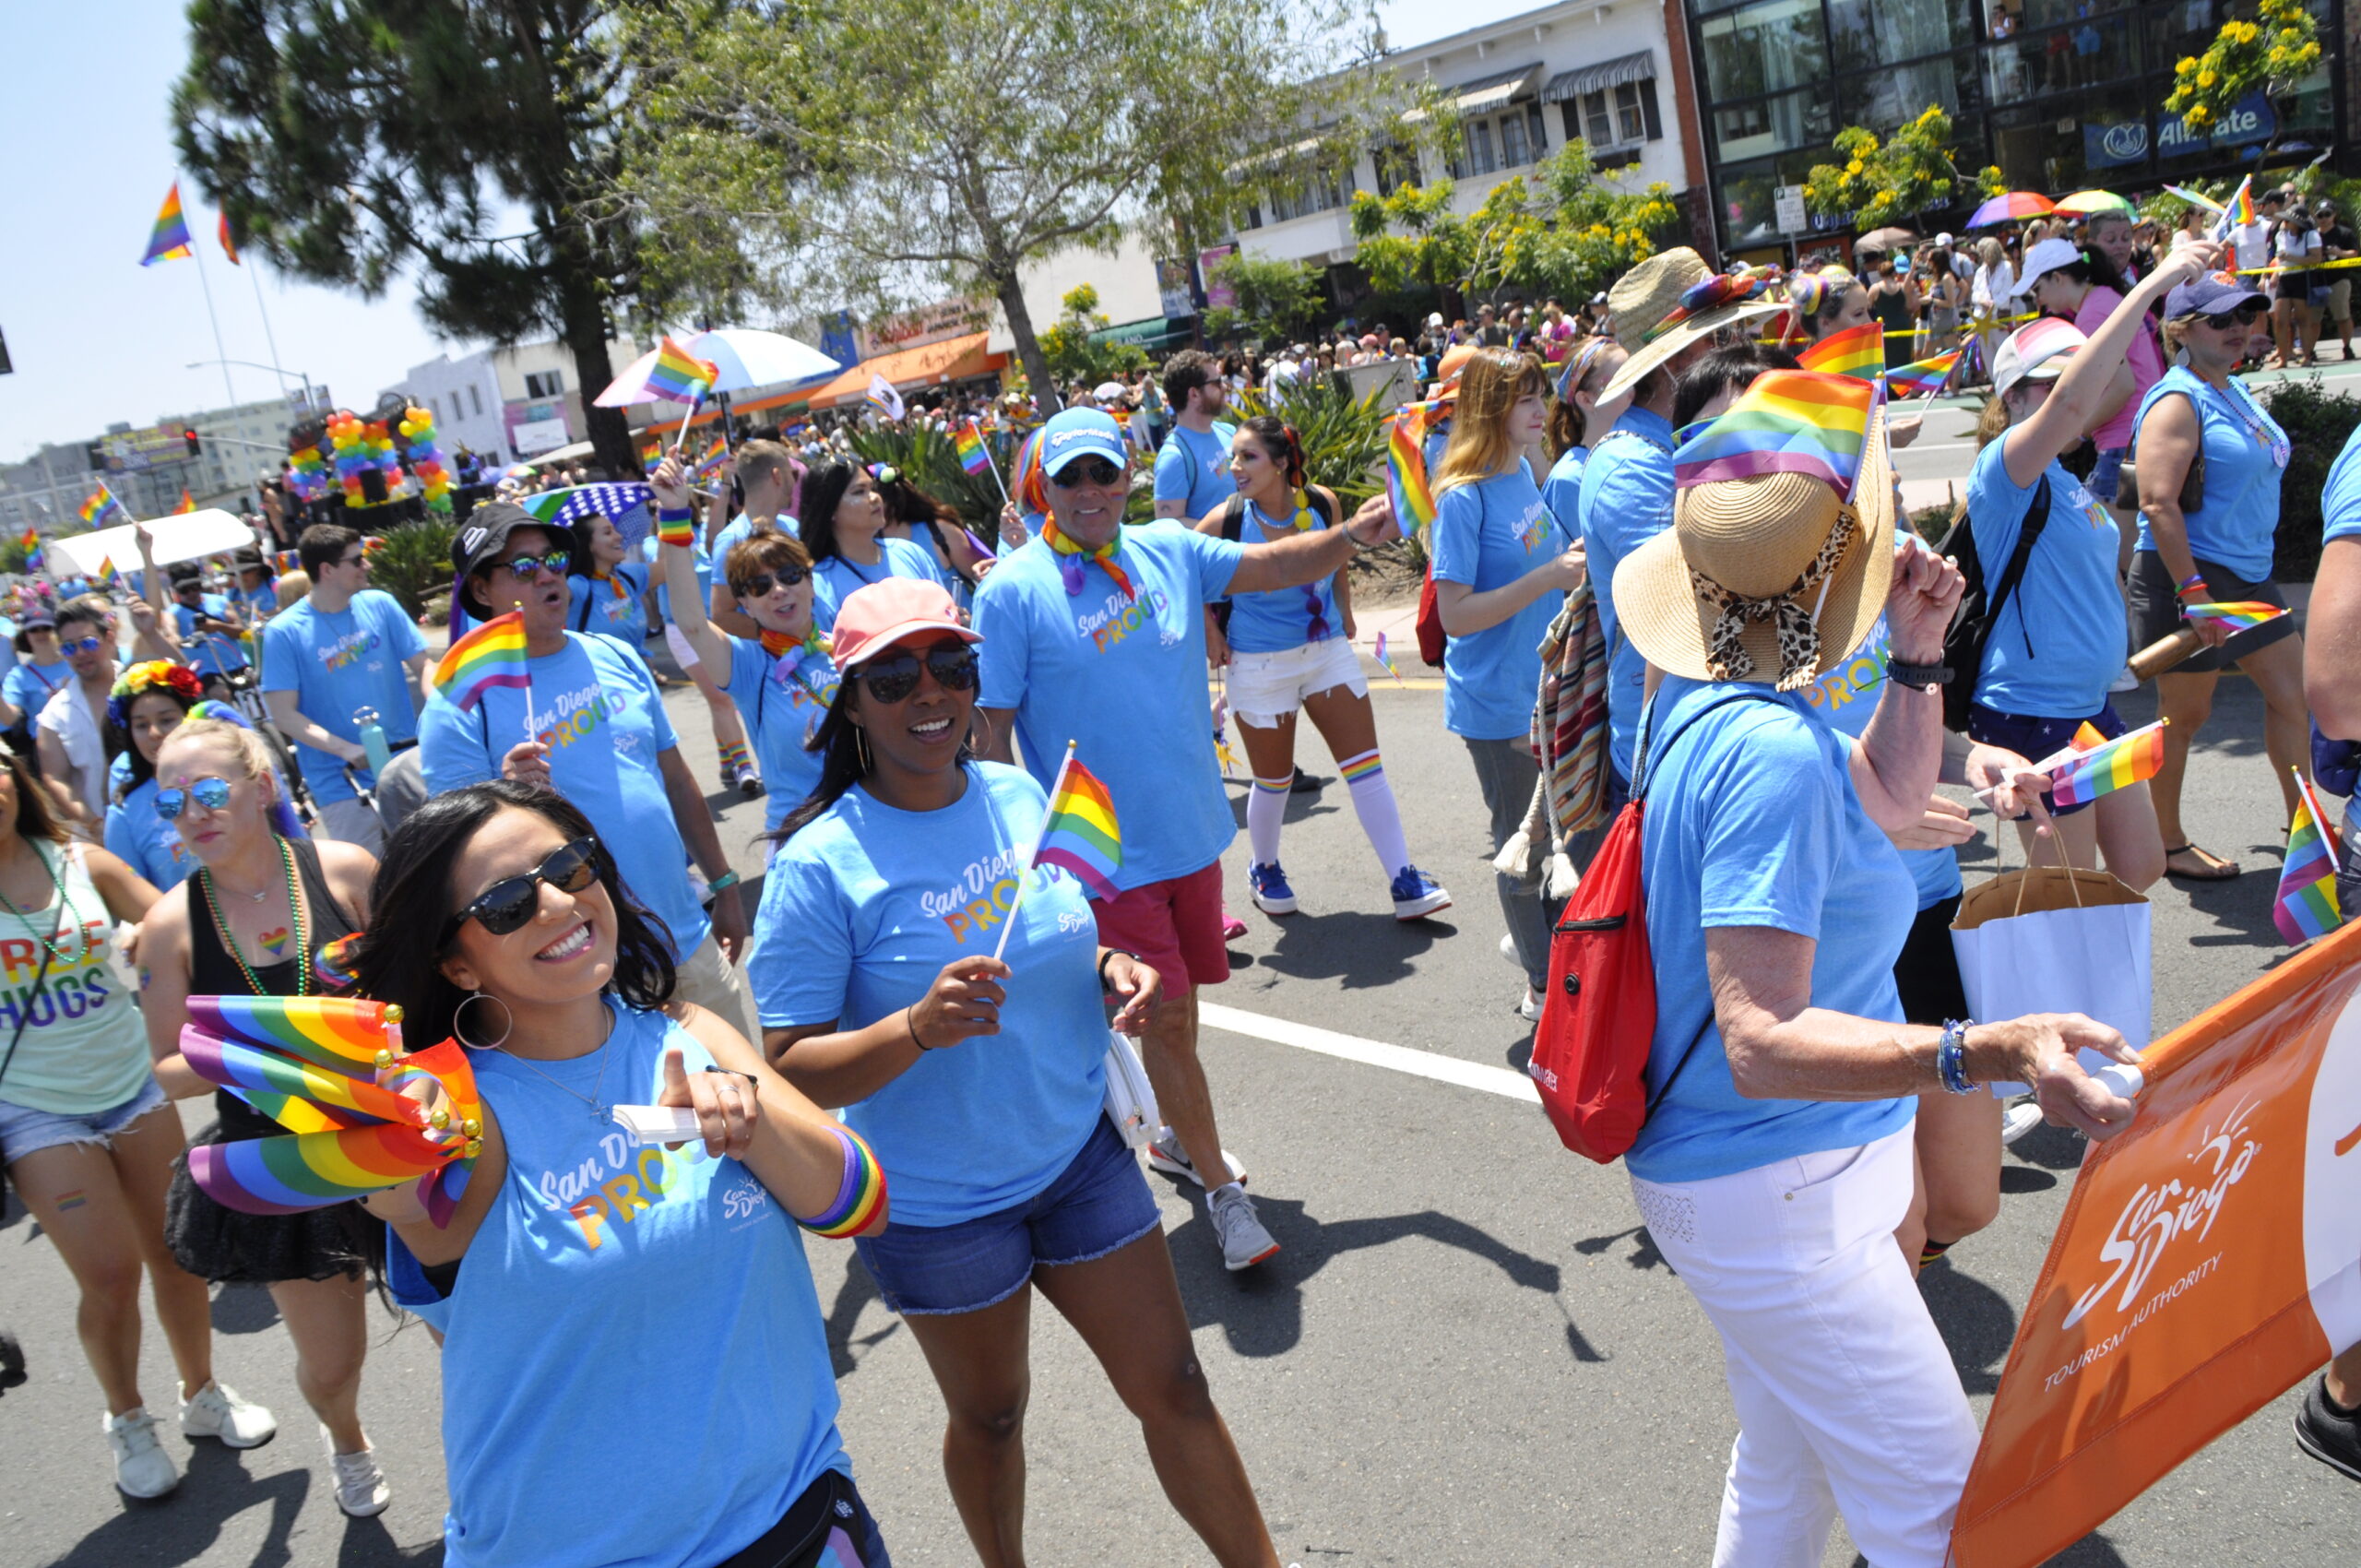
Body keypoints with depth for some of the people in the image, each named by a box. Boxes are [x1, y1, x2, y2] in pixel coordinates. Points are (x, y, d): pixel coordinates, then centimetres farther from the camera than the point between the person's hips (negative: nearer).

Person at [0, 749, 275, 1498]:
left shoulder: (82, 863, -1)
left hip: (134, 1084, 3)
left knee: (176, 1252, 10)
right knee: (110, 1273, -3)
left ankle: (202, 1395, 33)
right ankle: (128, 1422, 24)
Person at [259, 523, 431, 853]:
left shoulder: (379, 605, 4)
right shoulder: (284, 632, -6)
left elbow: (422, 666, 6)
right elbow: (284, 714, -8)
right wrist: (346, 749, -20)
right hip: (341, 783, -3)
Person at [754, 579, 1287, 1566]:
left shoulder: (1023, 798, -3)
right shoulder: (819, 864, -19)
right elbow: (792, 1073, -19)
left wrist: (1114, 970, -9)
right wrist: (919, 1027, -35)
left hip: (1079, 1157, 4)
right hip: (935, 1205, -3)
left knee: (1174, 1391, 12)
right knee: (989, 1417, 19)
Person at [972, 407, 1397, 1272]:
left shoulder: (1167, 550, 4)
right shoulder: (1014, 589, -11)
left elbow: (1274, 565, 0)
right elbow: (992, 729, -10)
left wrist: (1354, 532, -18)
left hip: (1193, 832, 5)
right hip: (1106, 852, -5)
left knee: (1179, 1004, 19)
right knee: (1166, 1016, 0)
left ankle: (1176, 1137, 43)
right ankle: (1221, 1188, 16)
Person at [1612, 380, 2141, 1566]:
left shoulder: (1699, 701, 2)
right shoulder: (1771, 755, -29)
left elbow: (1887, 800, 18)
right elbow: (1761, 1044, -34)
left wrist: (1918, 653, 4)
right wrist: (1984, 1054, -45)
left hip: (1763, 1172, 10)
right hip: (1771, 1191, -10)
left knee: (1789, 1470, 26)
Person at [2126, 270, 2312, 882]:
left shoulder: (2235, 390, 13)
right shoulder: (2177, 401, -16)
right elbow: (2158, 502, -25)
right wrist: (2193, 591, -28)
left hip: (2249, 576, 9)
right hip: (2190, 576, -9)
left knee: (2291, 692, 10)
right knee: (2185, 713, 2)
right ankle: (2169, 845, 16)